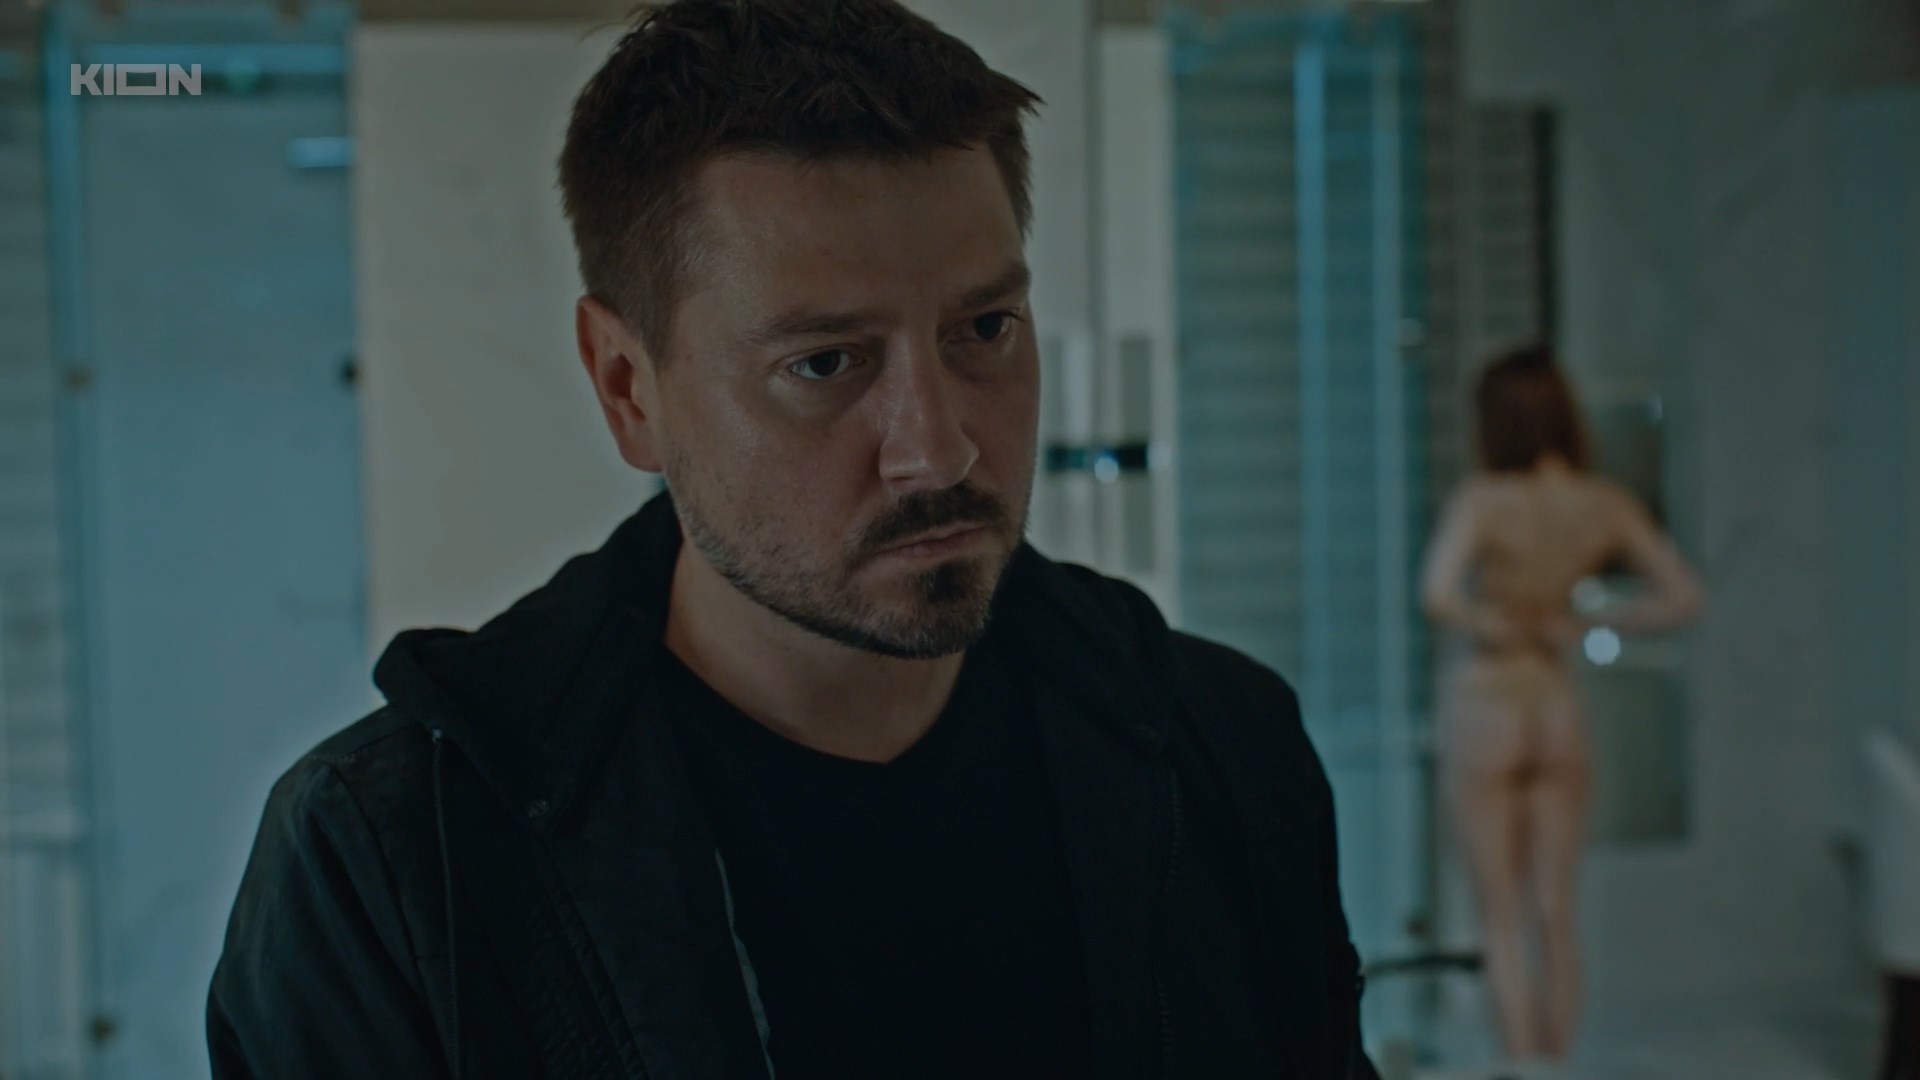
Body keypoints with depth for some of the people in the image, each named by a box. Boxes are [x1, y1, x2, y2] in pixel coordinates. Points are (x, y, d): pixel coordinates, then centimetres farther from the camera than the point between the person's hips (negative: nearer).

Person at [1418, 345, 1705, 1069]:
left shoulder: (1484, 499, -19)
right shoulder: (1608, 505, -6)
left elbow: (1437, 596, -33)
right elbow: (1682, 597, -4)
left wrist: (1500, 630, -14)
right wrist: (1579, 625, 0)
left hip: (1482, 709, -4)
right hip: (1559, 709, 4)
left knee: (1501, 921, 3)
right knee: (1556, 914, 12)